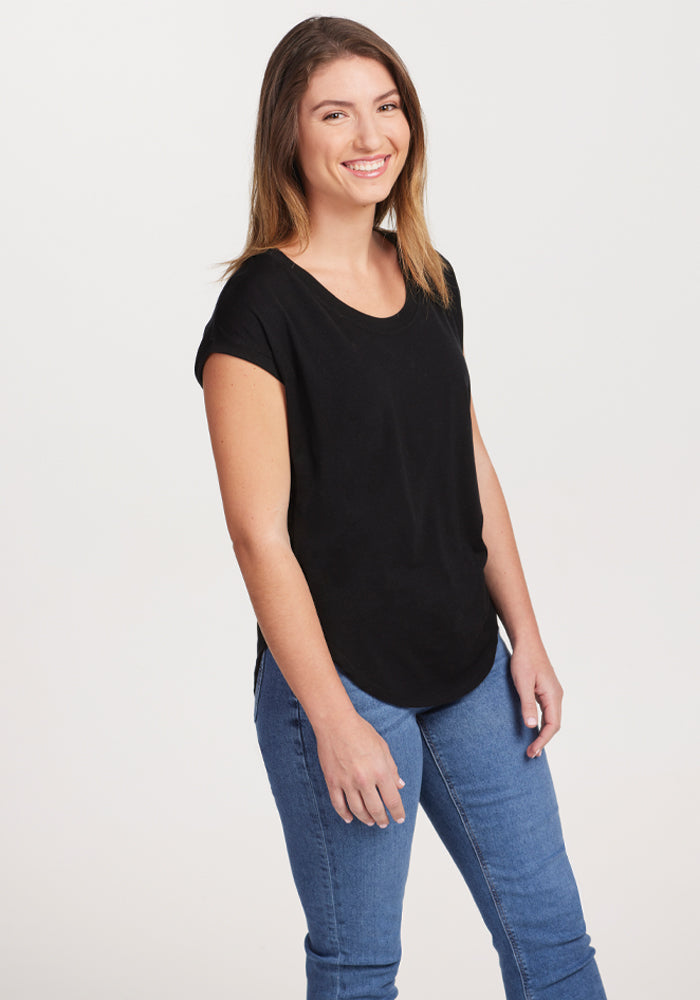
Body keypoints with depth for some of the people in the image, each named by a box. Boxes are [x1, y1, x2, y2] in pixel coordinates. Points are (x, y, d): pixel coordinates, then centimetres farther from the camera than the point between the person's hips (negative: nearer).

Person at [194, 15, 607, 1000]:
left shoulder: (430, 281, 7)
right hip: (341, 679, -6)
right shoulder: (260, 307, -14)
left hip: (467, 669, 7)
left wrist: (526, 639, 9)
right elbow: (260, 532, -16)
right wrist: (335, 724, -17)